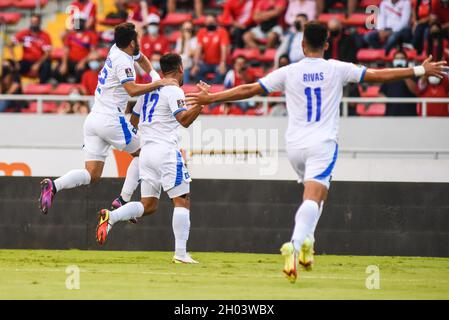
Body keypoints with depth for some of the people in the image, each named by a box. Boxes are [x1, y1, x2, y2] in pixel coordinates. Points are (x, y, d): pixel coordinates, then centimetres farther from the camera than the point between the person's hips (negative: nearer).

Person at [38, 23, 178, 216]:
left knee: (92, 175, 2)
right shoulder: (123, 61, -12)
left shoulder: (117, 50, 15)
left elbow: (141, 59, 37)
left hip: (93, 119, 8)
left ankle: (53, 185, -20)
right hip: (110, 119, -8)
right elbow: (132, 90, -28)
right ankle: (123, 201, 1)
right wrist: (159, 84, -23)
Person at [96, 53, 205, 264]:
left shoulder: (150, 89, 17)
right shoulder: (174, 91, -7)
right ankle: (181, 254, -12)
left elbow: (134, 120, 27)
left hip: (146, 152, 8)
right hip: (166, 150, -8)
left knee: (148, 205, 10)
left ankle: (110, 217, -12)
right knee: (182, 201, -5)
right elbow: (184, 120, -20)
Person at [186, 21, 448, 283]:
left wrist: (210, 98, 14)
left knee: (315, 192, 26)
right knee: (312, 199, -14)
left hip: (295, 145, 3)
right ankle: (295, 244, -36)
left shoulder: (289, 72, 3)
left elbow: (249, 90, 4)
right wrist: (421, 71, 9)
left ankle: (306, 242, 12)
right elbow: (379, 75, 1)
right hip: (323, 144, -3)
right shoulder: (337, 69, 0)